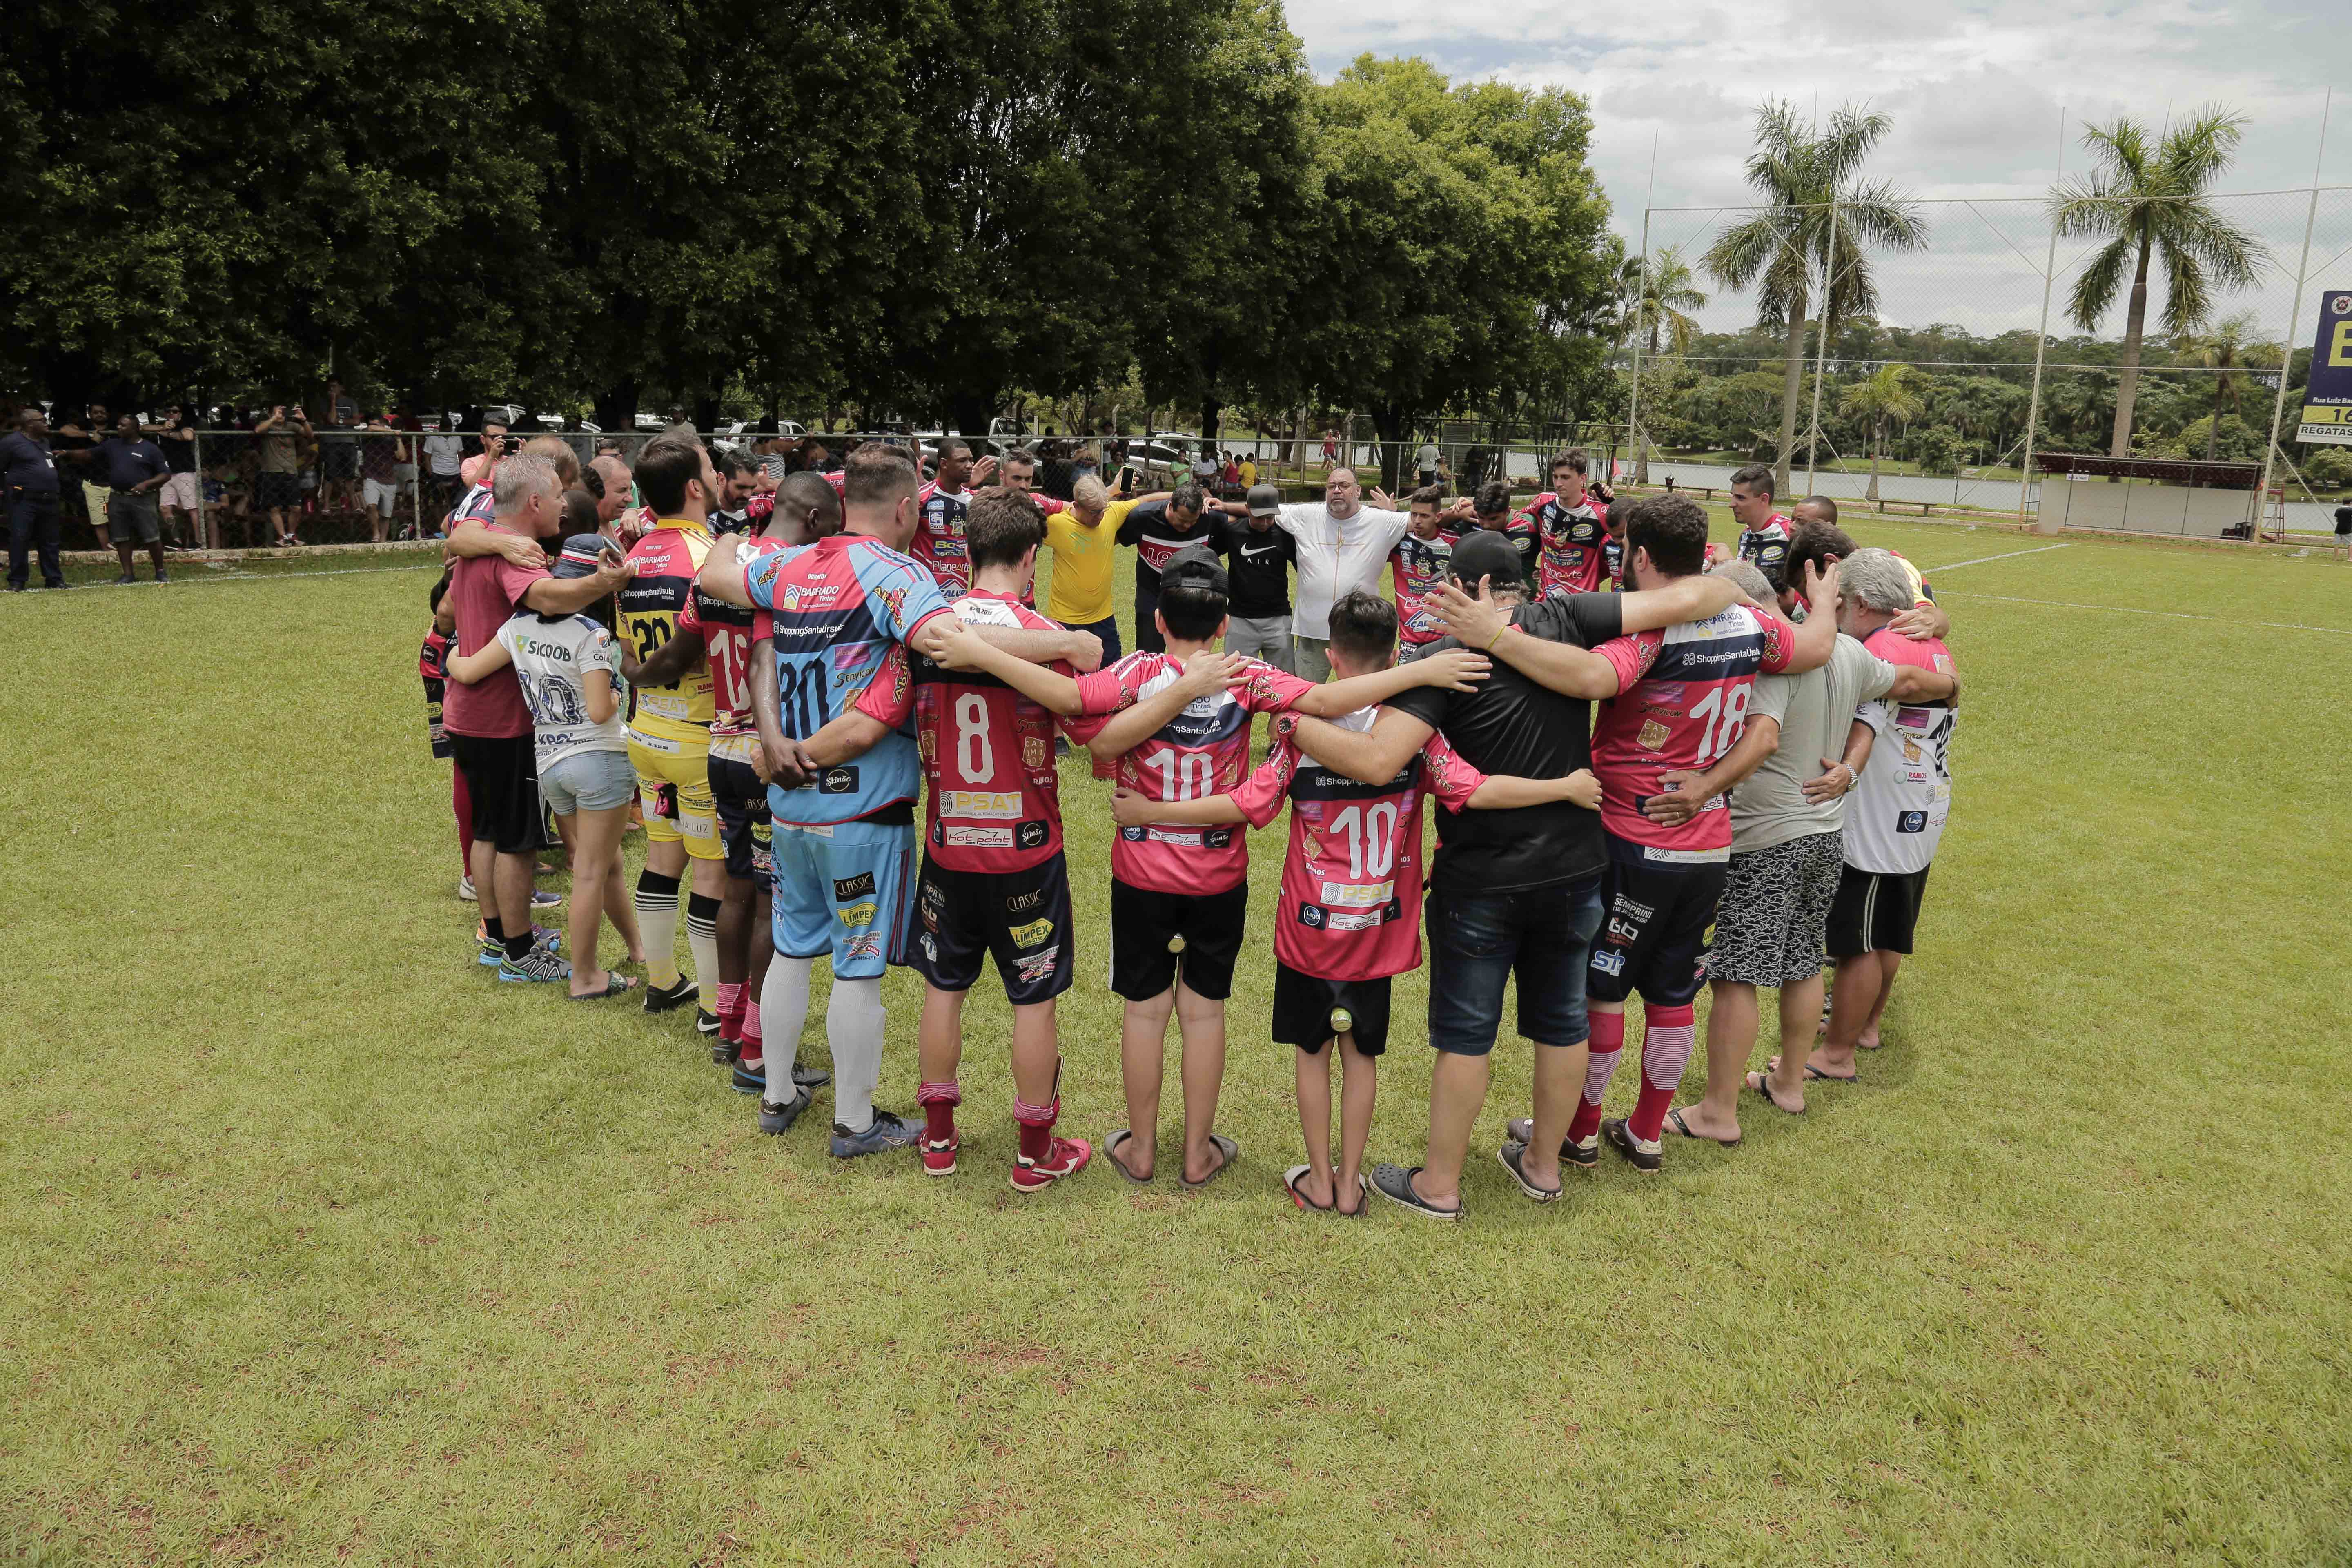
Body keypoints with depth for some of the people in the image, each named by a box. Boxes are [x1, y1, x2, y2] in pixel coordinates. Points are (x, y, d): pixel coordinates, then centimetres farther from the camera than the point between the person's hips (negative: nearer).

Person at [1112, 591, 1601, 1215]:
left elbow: (1244, 806, -17)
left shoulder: (1302, 729, -15)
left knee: (1313, 1053, 15)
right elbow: (1476, 792, -18)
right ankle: (1351, 1182, 26)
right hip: (1379, 933, 2)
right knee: (1362, 1055, 16)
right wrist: (1566, 787, -6)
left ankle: (1319, 1182, 25)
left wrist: (1148, 812, -9)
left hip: (1310, 930, -1)